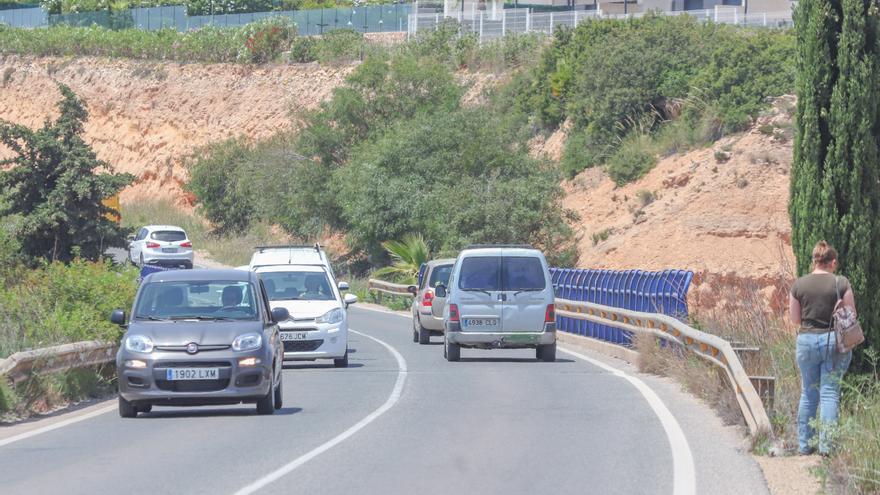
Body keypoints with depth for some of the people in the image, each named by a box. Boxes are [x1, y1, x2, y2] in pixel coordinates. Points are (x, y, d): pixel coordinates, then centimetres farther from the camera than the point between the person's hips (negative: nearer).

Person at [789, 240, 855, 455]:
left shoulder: (799, 285, -2)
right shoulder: (841, 283, -8)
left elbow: (795, 319, 6)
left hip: (807, 340, 2)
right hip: (834, 341, -2)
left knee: (808, 393, 12)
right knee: (830, 393, 2)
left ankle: (804, 445, 15)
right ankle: (826, 445, -4)